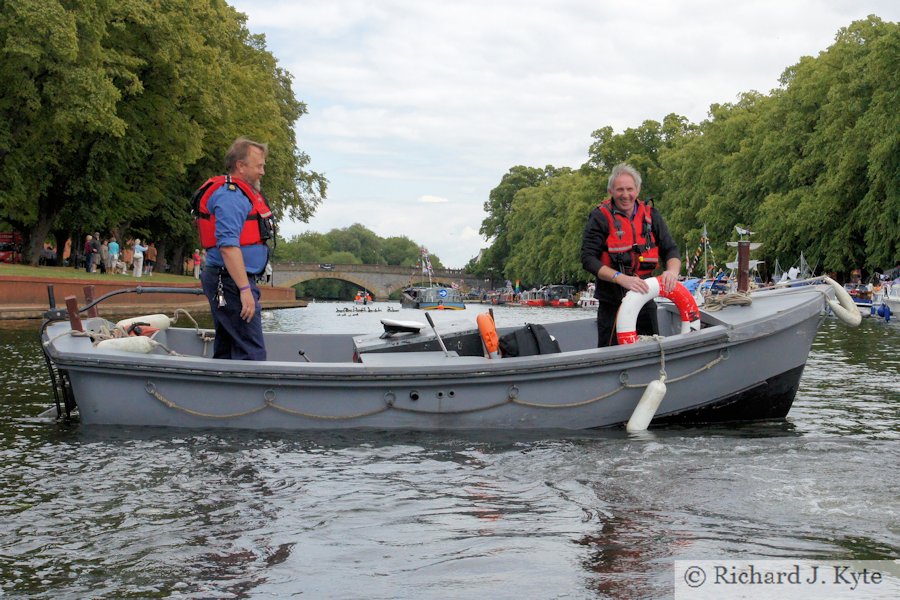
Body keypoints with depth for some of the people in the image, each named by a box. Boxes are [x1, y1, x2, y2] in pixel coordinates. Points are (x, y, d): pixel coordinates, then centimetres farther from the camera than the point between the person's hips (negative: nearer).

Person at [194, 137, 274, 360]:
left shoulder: (240, 192, 19)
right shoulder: (230, 196, -15)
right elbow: (228, 246, -24)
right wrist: (245, 289, -28)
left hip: (227, 282, 11)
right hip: (231, 282, -11)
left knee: (226, 351, 14)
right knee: (252, 352, -14)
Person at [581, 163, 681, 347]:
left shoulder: (651, 216, 6)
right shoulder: (600, 218, -7)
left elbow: (670, 249, 8)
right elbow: (588, 259, -13)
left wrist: (672, 270, -16)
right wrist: (621, 278, -26)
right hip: (612, 303, -4)